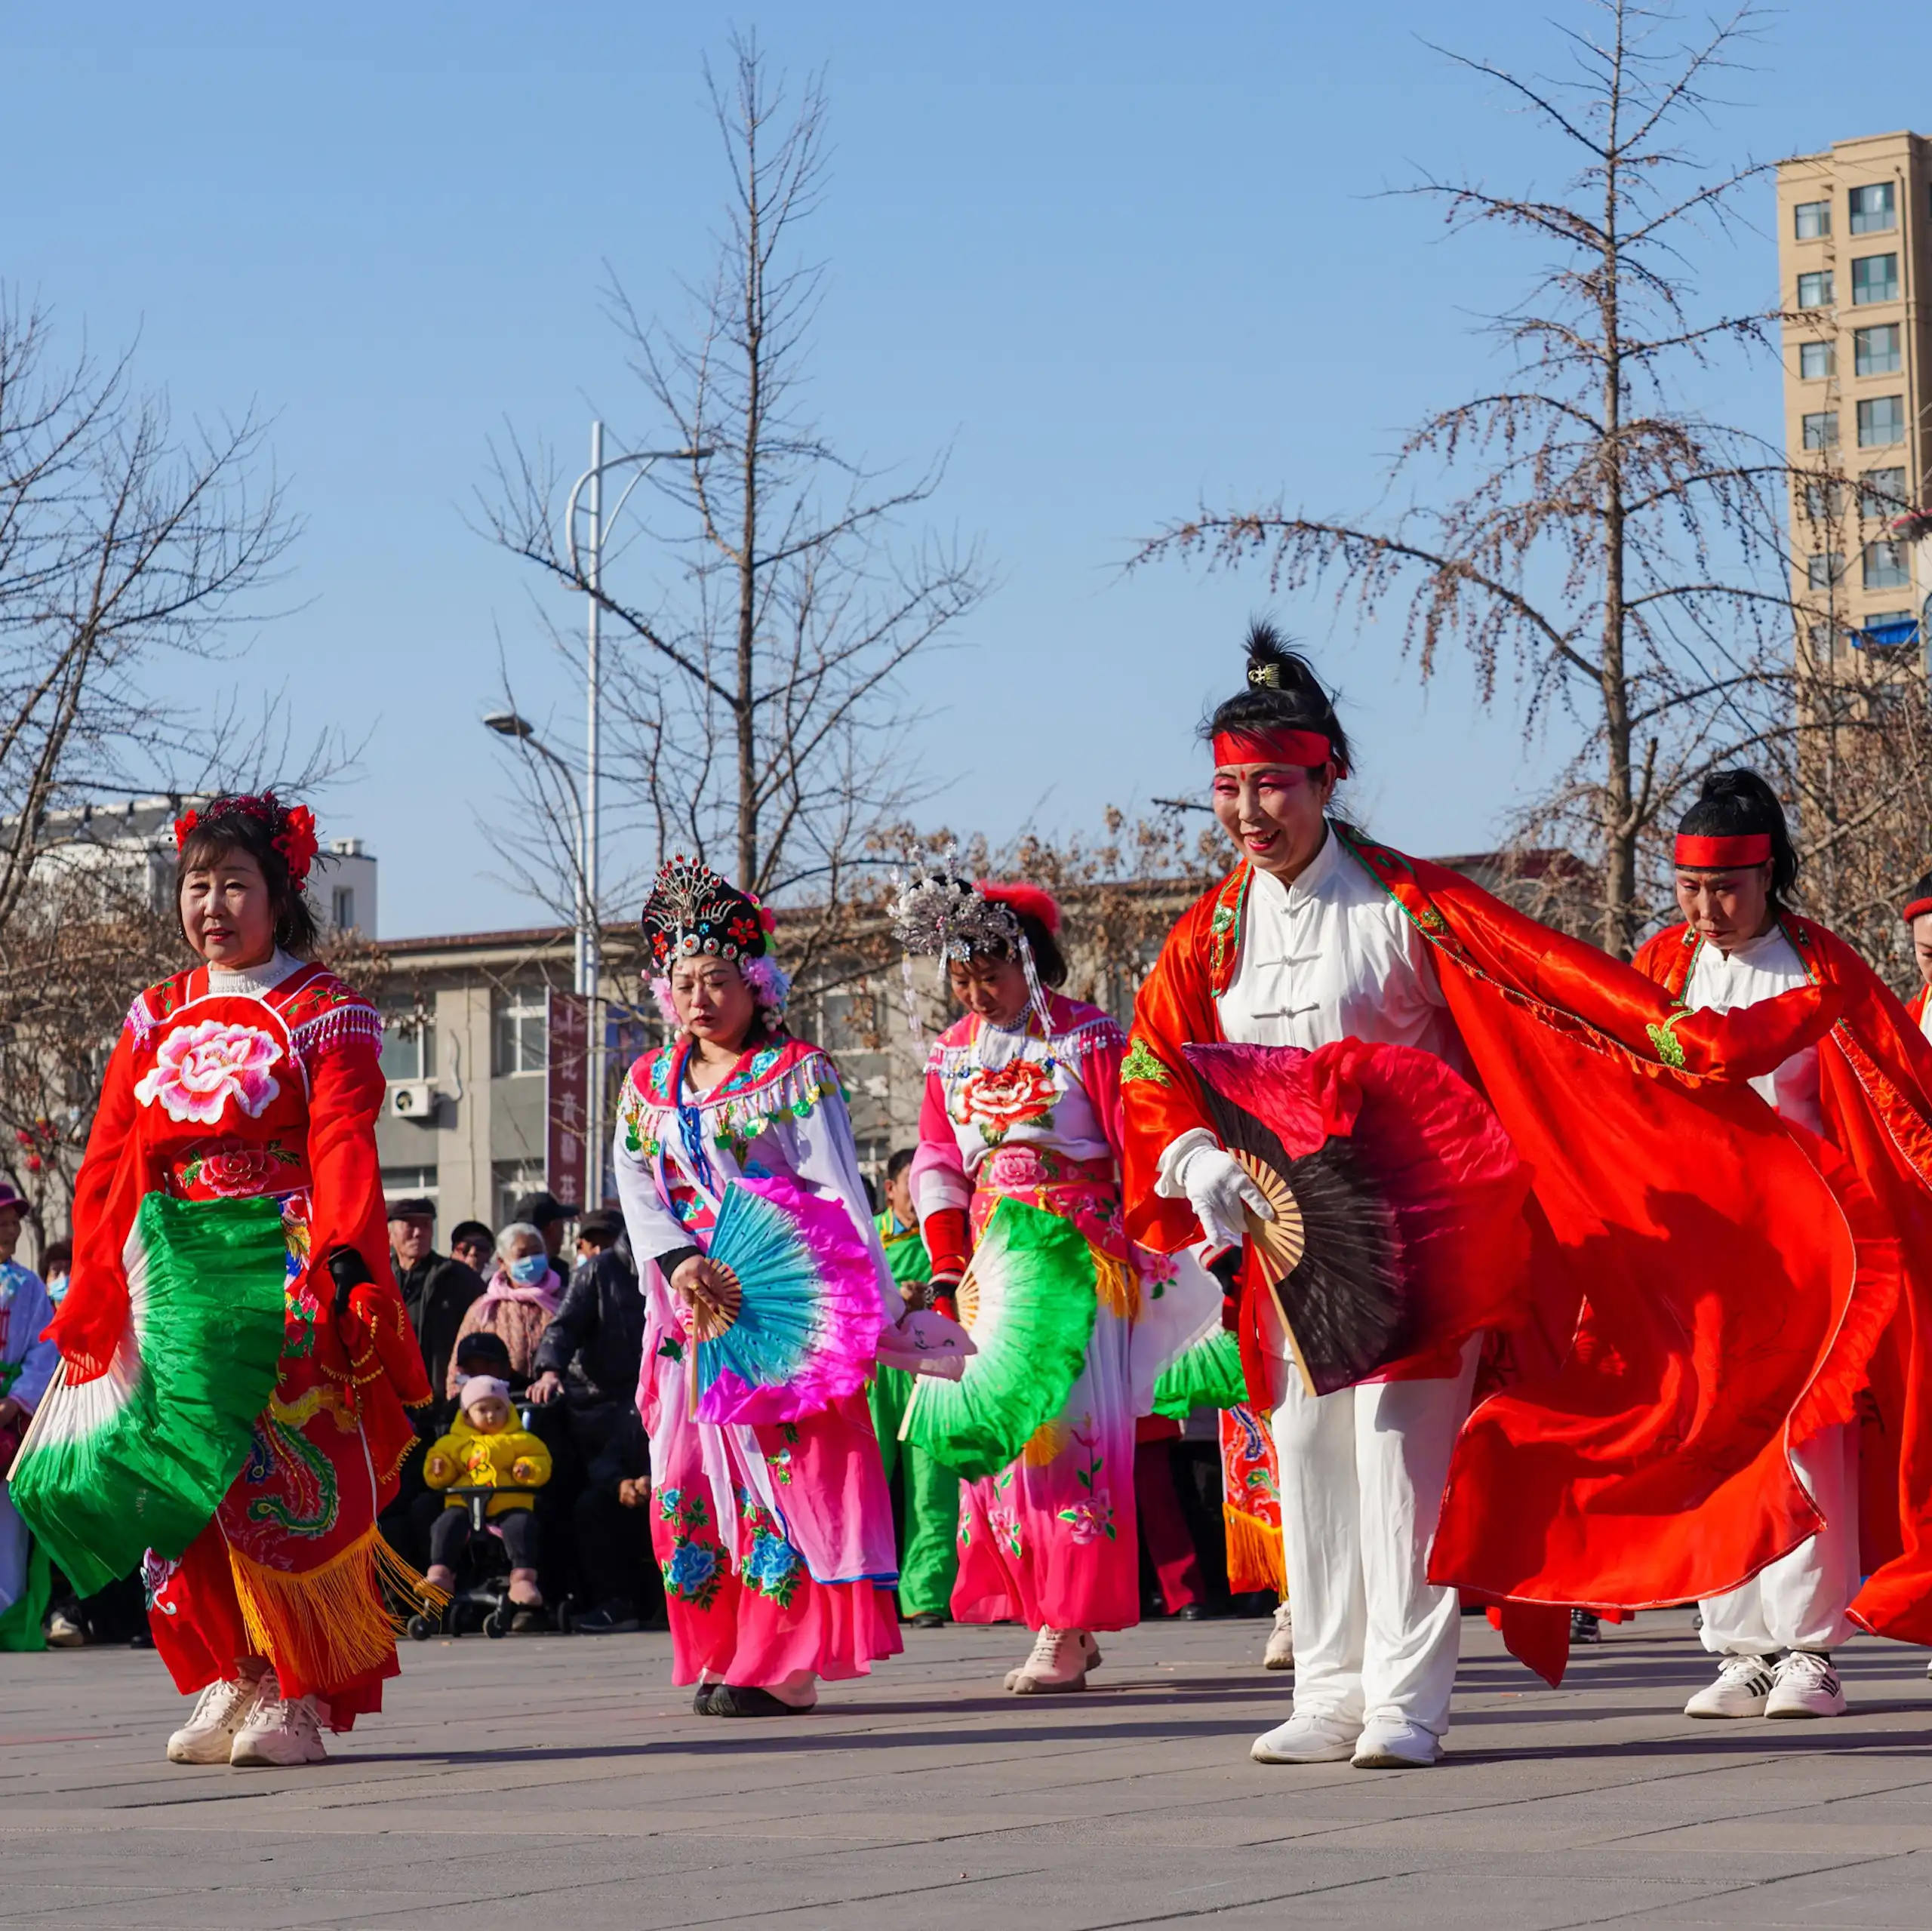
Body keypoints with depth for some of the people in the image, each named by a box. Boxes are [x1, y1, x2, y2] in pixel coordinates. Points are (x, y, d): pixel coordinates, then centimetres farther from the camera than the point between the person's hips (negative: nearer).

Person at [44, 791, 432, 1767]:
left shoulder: (324, 1013, 2)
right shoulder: (157, 1018, 16)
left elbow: (344, 1150, -10)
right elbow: (107, 1166, 13)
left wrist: (345, 1268, -25)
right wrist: (93, 1299, 5)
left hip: (290, 1279, -5)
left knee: (289, 1477, -10)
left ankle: (298, 1697, -5)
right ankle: (230, 1682, 6)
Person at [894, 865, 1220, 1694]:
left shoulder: (1087, 1037, -4)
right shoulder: (952, 1052, 12)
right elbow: (937, 1164, 16)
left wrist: (1150, 1256, -6)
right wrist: (947, 1270, 9)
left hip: (1082, 1259, -5)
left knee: (1070, 1431, -10)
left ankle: (1064, 1632, -11)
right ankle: (1058, 1619, 9)